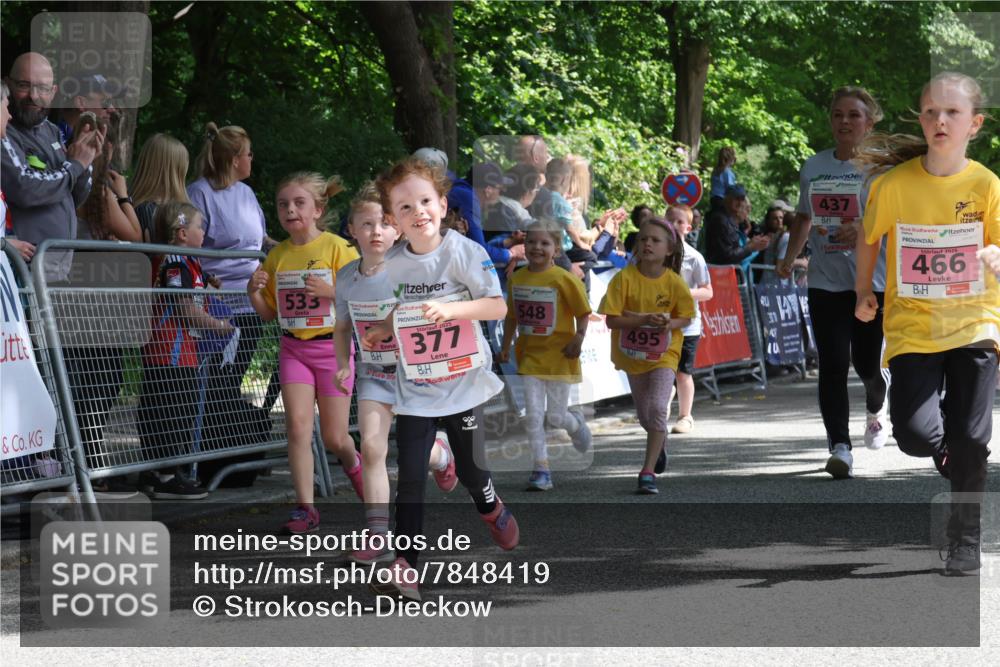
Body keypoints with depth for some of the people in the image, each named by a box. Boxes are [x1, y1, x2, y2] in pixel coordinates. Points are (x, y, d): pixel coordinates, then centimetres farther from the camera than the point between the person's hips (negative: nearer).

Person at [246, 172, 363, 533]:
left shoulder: (337, 248, -8)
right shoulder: (277, 256, 5)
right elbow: (268, 313, 13)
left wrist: (330, 291, -23)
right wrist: (254, 291, -6)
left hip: (333, 347, -3)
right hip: (293, 348, 3)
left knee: (334, 438, 4)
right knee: (298, 424, -13)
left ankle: (352, 463, 40)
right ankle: (305, 507, -8)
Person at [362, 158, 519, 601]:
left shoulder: (464, 252, -12)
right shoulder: (392, 265, 1)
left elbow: (498, 306, -16)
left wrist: (450, 309, -29)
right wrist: (380, 332, -3)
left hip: (464, 383, -2)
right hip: (414, 390, 2)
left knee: (471, 471, 8)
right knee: (410, 480, -6)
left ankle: (491, 508, 44)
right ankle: (405, 567, -2)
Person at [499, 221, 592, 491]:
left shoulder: (563, 279, -12)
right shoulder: (517, 278, 3)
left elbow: (583, 313, -6)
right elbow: (511, 315, 15)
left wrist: (578, 339, -17)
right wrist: (506, 345, 14)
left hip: (559, 356, -4)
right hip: (529, 356, 4)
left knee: (555, 417, 3)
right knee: (532, 415, -6)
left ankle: (576, 424, 39)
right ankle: (541, 470, 0)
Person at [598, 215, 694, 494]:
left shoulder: (674, 282, -14)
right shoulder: (625, 278, -17)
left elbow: (686, 316, -3)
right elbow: (611, 320, -19)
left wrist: (669, 323, -24)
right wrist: (643, 320, -31)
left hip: (664, 355, -2)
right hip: (632, 355, 2)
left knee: (657, 408, -20)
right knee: (645, 416, 17)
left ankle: (648, 472, -14)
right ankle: (660, 441, 52)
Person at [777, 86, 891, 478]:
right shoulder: (813, 167, 10)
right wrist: (789, 258, 15)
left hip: (873, 280, -3)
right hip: (825, 281, 3)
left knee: (867, 363, 2)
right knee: (832, 365, -8)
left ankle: (876, 410, 37)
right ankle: (840, 448, -10)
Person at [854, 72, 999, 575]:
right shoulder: (894, 183, -7)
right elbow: (869, 237, 10)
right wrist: (864, 292, 14)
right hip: (912, 326, 0)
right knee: (915, 435, -12)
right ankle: (949, 457, 26)